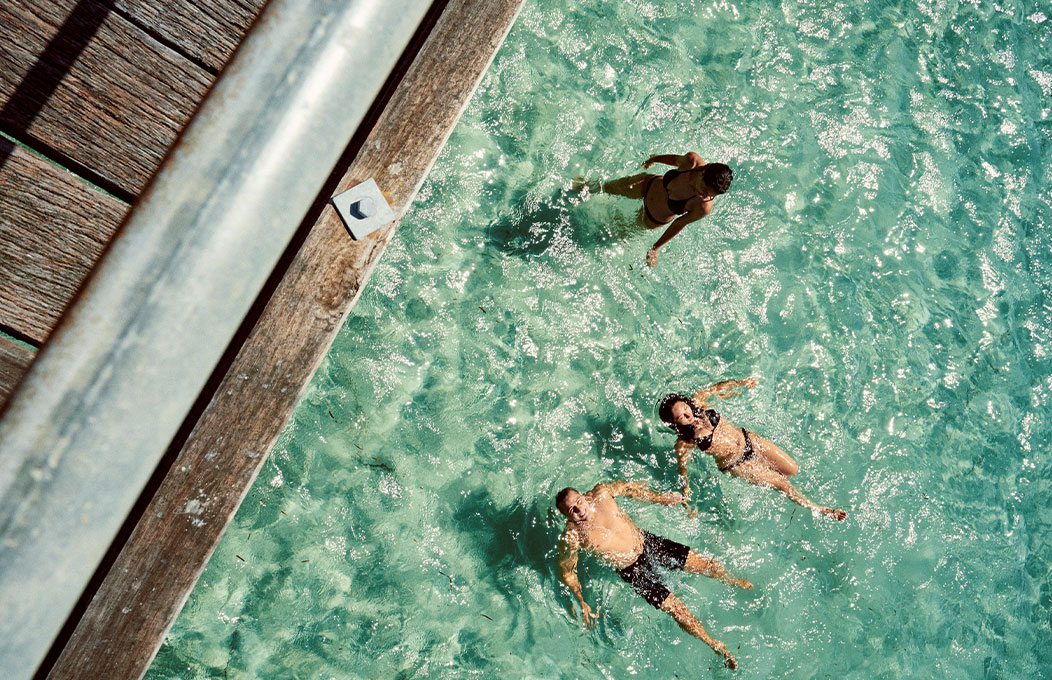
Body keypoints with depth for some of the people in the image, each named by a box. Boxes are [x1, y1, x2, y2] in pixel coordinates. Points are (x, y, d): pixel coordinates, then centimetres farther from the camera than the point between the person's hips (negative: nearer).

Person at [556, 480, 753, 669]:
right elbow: (566, 572, -7)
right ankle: (714, 644, 21)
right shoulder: (572, 537, -22)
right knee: (675, 608, -6)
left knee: (707, 563, 6)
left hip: (647, 542, 4)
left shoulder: (601, 493, -14)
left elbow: (626, 487, 7)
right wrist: (581, 602, -12)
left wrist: (658, 498, 5)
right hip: (632, 569, -4)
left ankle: (731, 580, 41)